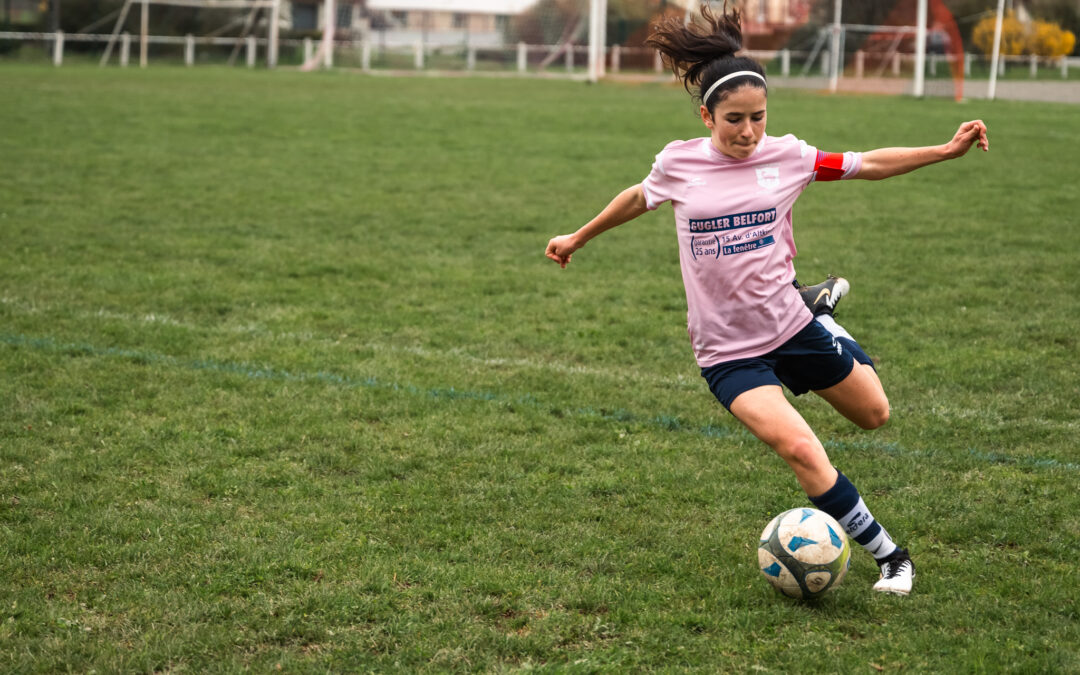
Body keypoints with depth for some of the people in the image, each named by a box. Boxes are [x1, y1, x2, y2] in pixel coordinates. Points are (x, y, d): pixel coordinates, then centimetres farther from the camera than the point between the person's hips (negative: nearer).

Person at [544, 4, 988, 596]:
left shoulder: (786, 156, -5)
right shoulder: (679, 163, -7)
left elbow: (868, 164, 4)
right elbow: (639, 198, 14)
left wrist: (946, 149, -3)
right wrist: (578, 238, 25)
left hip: (789, 323, 3)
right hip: (728, 352, -3)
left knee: (874, 415, 21)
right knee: (800, 450, -22)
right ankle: (889, 556, -6)